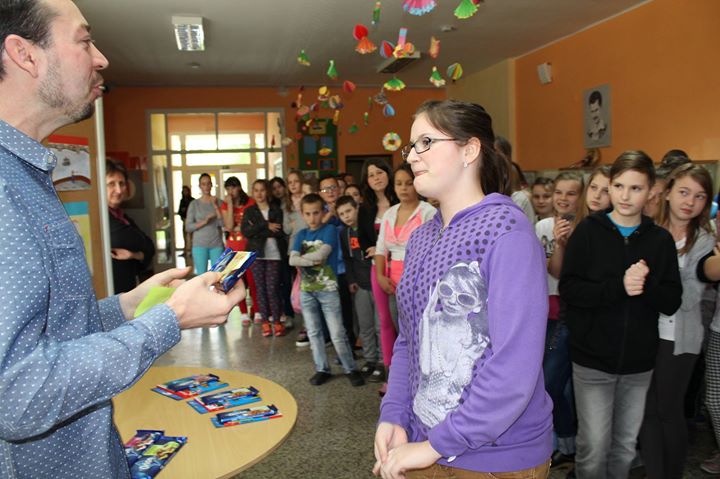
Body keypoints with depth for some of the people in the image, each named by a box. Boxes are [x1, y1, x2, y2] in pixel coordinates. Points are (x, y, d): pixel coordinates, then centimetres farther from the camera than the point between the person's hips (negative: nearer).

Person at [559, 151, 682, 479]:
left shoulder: (661, 239, 2)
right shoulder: (588, 231, -5)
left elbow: (672, 302, -1)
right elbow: (568, 289, -12)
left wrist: (644, 287, -20)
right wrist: (618, 286, -24)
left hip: (639, 363, 3)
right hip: (593, 360, -3)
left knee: (625, 447, 15)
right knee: (594, 449, 0)